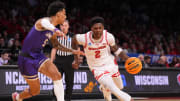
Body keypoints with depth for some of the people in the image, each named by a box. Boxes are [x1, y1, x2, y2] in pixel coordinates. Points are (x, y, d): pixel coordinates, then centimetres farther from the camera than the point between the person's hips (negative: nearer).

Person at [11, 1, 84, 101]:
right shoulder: (45, 21, -19)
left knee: (57, 76, -17)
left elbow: (56, 45, 27)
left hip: (38, 56, 7)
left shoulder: (52, 30, 8)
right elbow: (44, 23, -48)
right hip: (27, 58, -7)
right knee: (35, 90, 4)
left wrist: (72, 51, 20)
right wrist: (56, 30, -69)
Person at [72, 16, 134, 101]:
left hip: (111, 64, 3)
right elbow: (74, 40, 0)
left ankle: (104, 87, 51)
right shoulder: (84, 38, -23)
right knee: (115, 91, -24)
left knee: (119, 87, 22)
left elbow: (116, 50, -1)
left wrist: (127, 59, -17)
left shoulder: (108, 36, -18)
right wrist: (76, 59, 3)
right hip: (98, 69, -3)